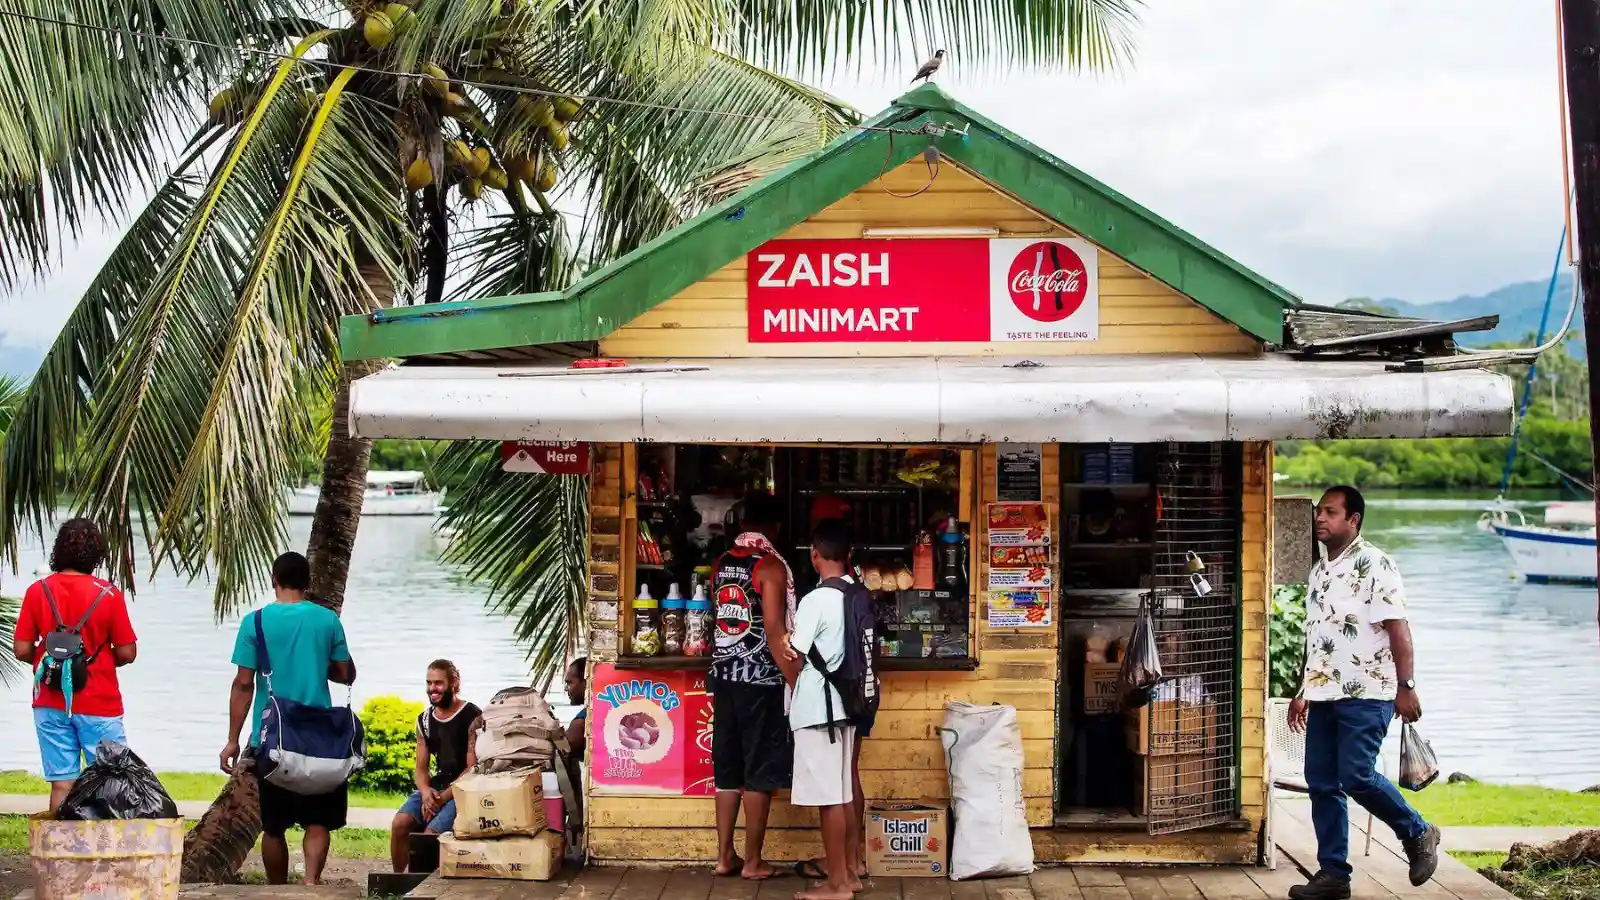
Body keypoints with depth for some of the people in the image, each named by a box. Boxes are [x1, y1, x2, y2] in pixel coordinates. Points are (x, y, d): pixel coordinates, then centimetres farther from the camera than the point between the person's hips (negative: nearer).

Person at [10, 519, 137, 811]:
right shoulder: (107, 593, -8)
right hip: (99, 702, -3)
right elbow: (127, 653, -7)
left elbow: (21, 650, -2)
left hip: (51, 703, 3)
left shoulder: (38, 591, -2)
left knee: (62, 783, 5)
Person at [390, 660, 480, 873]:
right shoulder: (424, 720, 10)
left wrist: (443, 797, -18)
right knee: (399, 824, -17)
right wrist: (425, 791, -12)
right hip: (435, 787, 6)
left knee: (431, 833, -27)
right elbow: (420, 769, 11)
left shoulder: (472, 717, -9)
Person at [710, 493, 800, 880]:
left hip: (724, 674, 6)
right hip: (760, 677, -6)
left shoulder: (721, 565, 8)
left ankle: (725, 856, 15)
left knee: (727, 768, 11)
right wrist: (796, 681, -14)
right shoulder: (770, 565, -12)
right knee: (759, 771, 1)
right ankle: (753, 861, 5)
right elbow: (774, 631, -17)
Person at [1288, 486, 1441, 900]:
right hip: (1325, 695, 8)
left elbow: (1398, 628, -13)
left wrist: (1405, 686, -19)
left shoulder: (1373, 564, -9)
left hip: (1365, 694, -8)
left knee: (1357, 776, -14)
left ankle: (1417, 835, 10)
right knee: (1321, 783, 4)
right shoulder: (1319, 570, 16)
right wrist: (1303, 691, 20)